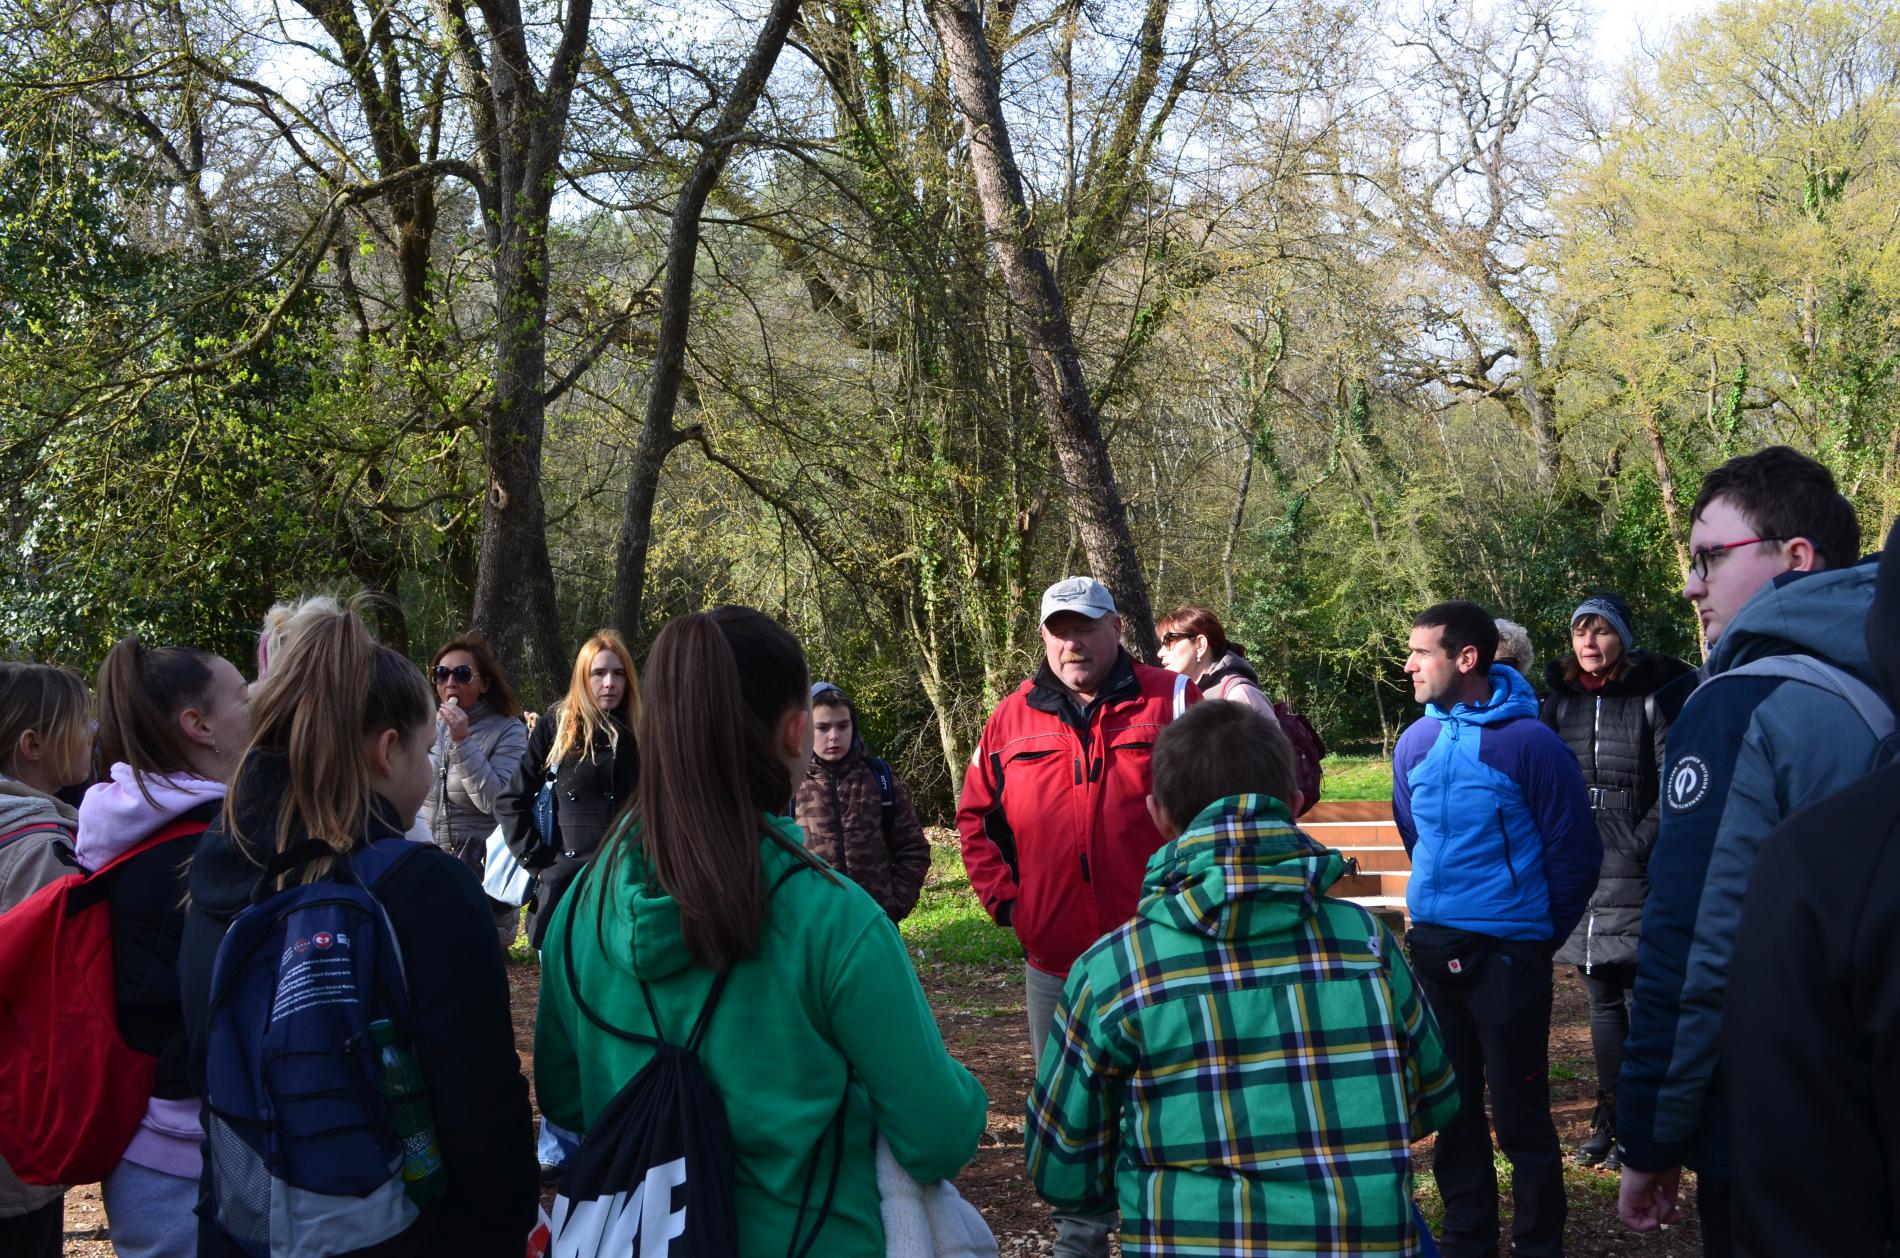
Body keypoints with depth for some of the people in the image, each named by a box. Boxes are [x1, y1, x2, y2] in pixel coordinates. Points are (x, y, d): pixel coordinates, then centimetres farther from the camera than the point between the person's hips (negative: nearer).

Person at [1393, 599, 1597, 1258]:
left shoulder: (1528, 741, -12)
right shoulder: (1414, 743, 5)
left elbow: (1575, 850, -6)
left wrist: (1543, 935, 2)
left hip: (1508, 954, -5)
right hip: (1431, 948, 5)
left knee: (1520, 1115, 1)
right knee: (1453, 1109, 13)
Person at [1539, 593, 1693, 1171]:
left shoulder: (1652, 699, -4)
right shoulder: (1559, 701, 10)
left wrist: (1644, 842, -13)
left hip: (1634, 872, -5)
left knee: (1641, 995, -3)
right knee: (1601, 998, 12)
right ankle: (1610, 1115, 20)